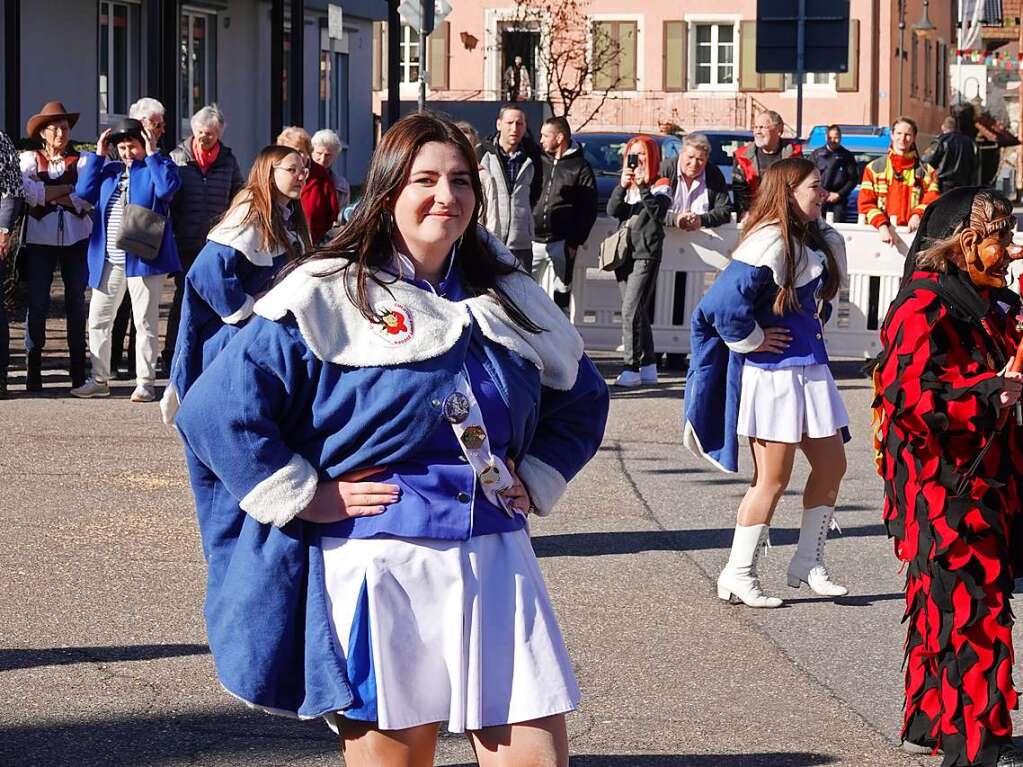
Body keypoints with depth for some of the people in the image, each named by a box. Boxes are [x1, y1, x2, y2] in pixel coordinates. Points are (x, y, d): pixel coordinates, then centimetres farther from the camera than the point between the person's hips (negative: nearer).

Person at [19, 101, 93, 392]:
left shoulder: (81, 161, 7)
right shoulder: (29, 159, 8)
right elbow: (29, 193, -10)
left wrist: (48, 194, -9)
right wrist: (68, 189, -8)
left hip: (76, 239, 1)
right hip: (40, 239, 0)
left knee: (76, 303, 2)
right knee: (37, 304, -4)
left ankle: (78, 369, 7)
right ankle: (33, 370, 0)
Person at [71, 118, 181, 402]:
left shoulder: (157, 168, 1)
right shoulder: (109, 170, 16)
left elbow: (167, 188, -19)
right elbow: (84, 191, 4)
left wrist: (152, 154, -13)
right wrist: (97, 155, 4)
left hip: (143, 258, -6)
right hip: (108, 260, 6)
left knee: (144, 321, -1)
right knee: (98, 319, 8)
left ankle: (146, 381, 4)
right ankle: (99, 379, 17)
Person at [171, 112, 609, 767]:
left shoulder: (508, 298, 12)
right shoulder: (328, 296, -4)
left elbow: (583, 398, 28)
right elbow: (217, 409, -10)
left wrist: (536, 482, 14)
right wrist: (307, 499, -11)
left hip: (495, 562, 4)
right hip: (377, 562, -4)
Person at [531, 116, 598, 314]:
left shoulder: (580, 168, 0)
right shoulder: (539, 161, 10)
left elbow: (588, 209, -3)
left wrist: (575, 242, -8)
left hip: (562, 243, -3)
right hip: (533, 240, 3)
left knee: (561, 295, 4)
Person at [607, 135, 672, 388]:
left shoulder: (660, 186, 2)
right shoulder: (626, 186, 17)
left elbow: (658, 212, -15)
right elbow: (612, 210, 1)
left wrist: (643, 186, -18)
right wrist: (623, 186, -14)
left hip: (646, 255, -6)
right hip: (624, 253, 6)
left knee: (631, 310, -16)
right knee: (638, 312, 9)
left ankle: (632, 368, -16)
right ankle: (648, 367, 14)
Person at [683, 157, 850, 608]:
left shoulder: (819, 241, 10)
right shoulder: (769, 242, -19)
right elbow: (724, 303, -27)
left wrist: (812, 334, 13)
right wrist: (752, 340, -14)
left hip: (810, 369, 9)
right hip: (772, 373, -9)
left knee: (831, 466, 11)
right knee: (773, 479, -3)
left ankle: (808, 565, 23)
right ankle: (738, 576, 8)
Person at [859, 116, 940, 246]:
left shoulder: (926, 171, 15)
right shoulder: (874, 168, 14)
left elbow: (932, 200, 6)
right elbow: (866, 203, 6)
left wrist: (918, 215, -16)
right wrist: (882, 226, -10)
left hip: (912, 232, 0)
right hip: (879, 233, 0)